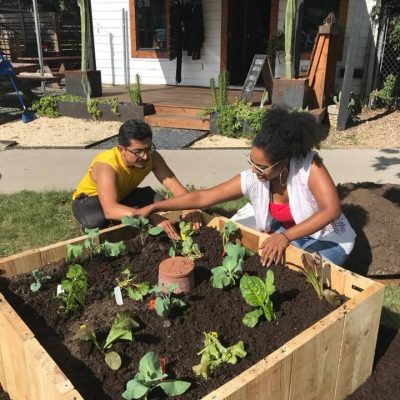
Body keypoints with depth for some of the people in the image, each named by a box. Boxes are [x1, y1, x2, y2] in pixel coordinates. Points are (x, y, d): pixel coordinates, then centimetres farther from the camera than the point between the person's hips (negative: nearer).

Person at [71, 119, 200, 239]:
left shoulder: (152, 157, -24)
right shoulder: (106, 166, -41)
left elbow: (174, 185, -27)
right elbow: (110, 210, -53)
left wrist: (188, 207, -49)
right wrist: (152, 218, -64)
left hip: (122, 195, 5)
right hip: (88, 199, -4)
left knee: (157, 201, -23)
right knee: (97, 220, -39)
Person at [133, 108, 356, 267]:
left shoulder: (309, 166, -29)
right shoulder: (251, 180, -19)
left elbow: (332, 210, -36)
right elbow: (202, 198, -16)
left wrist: (286, 235, -43)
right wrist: (154, 208, -18)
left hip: (328, 240, -3)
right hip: (285, 236, 3)